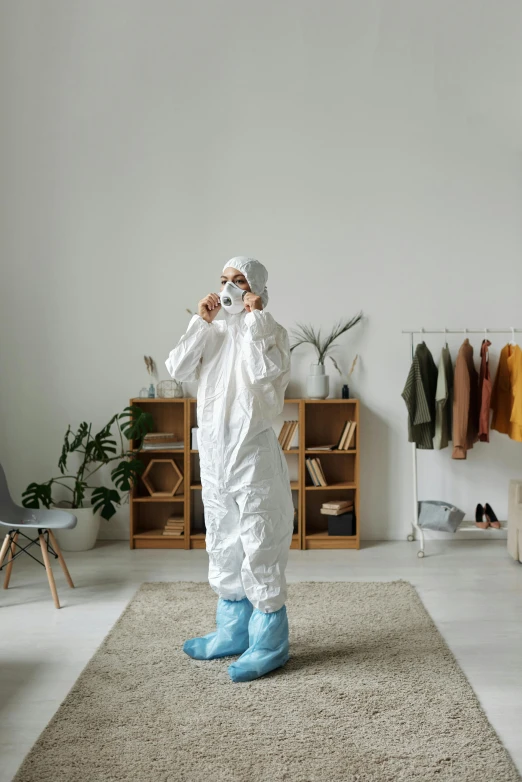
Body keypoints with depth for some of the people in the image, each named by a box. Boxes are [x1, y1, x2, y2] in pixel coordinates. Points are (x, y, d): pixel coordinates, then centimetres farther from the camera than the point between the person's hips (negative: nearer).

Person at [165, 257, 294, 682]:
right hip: (214, 455, 7)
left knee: (260, 552, -2)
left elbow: (264, 372, -26)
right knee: (224, 549, 16)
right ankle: (232, 632, 31)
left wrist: (254, 319, -18)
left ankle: (269, 644, 11)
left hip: (253, 456, -7)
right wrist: (200, 322, -4)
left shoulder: (272, 332, -6)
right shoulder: (214, 333, 11)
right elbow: (178, 369, -2)